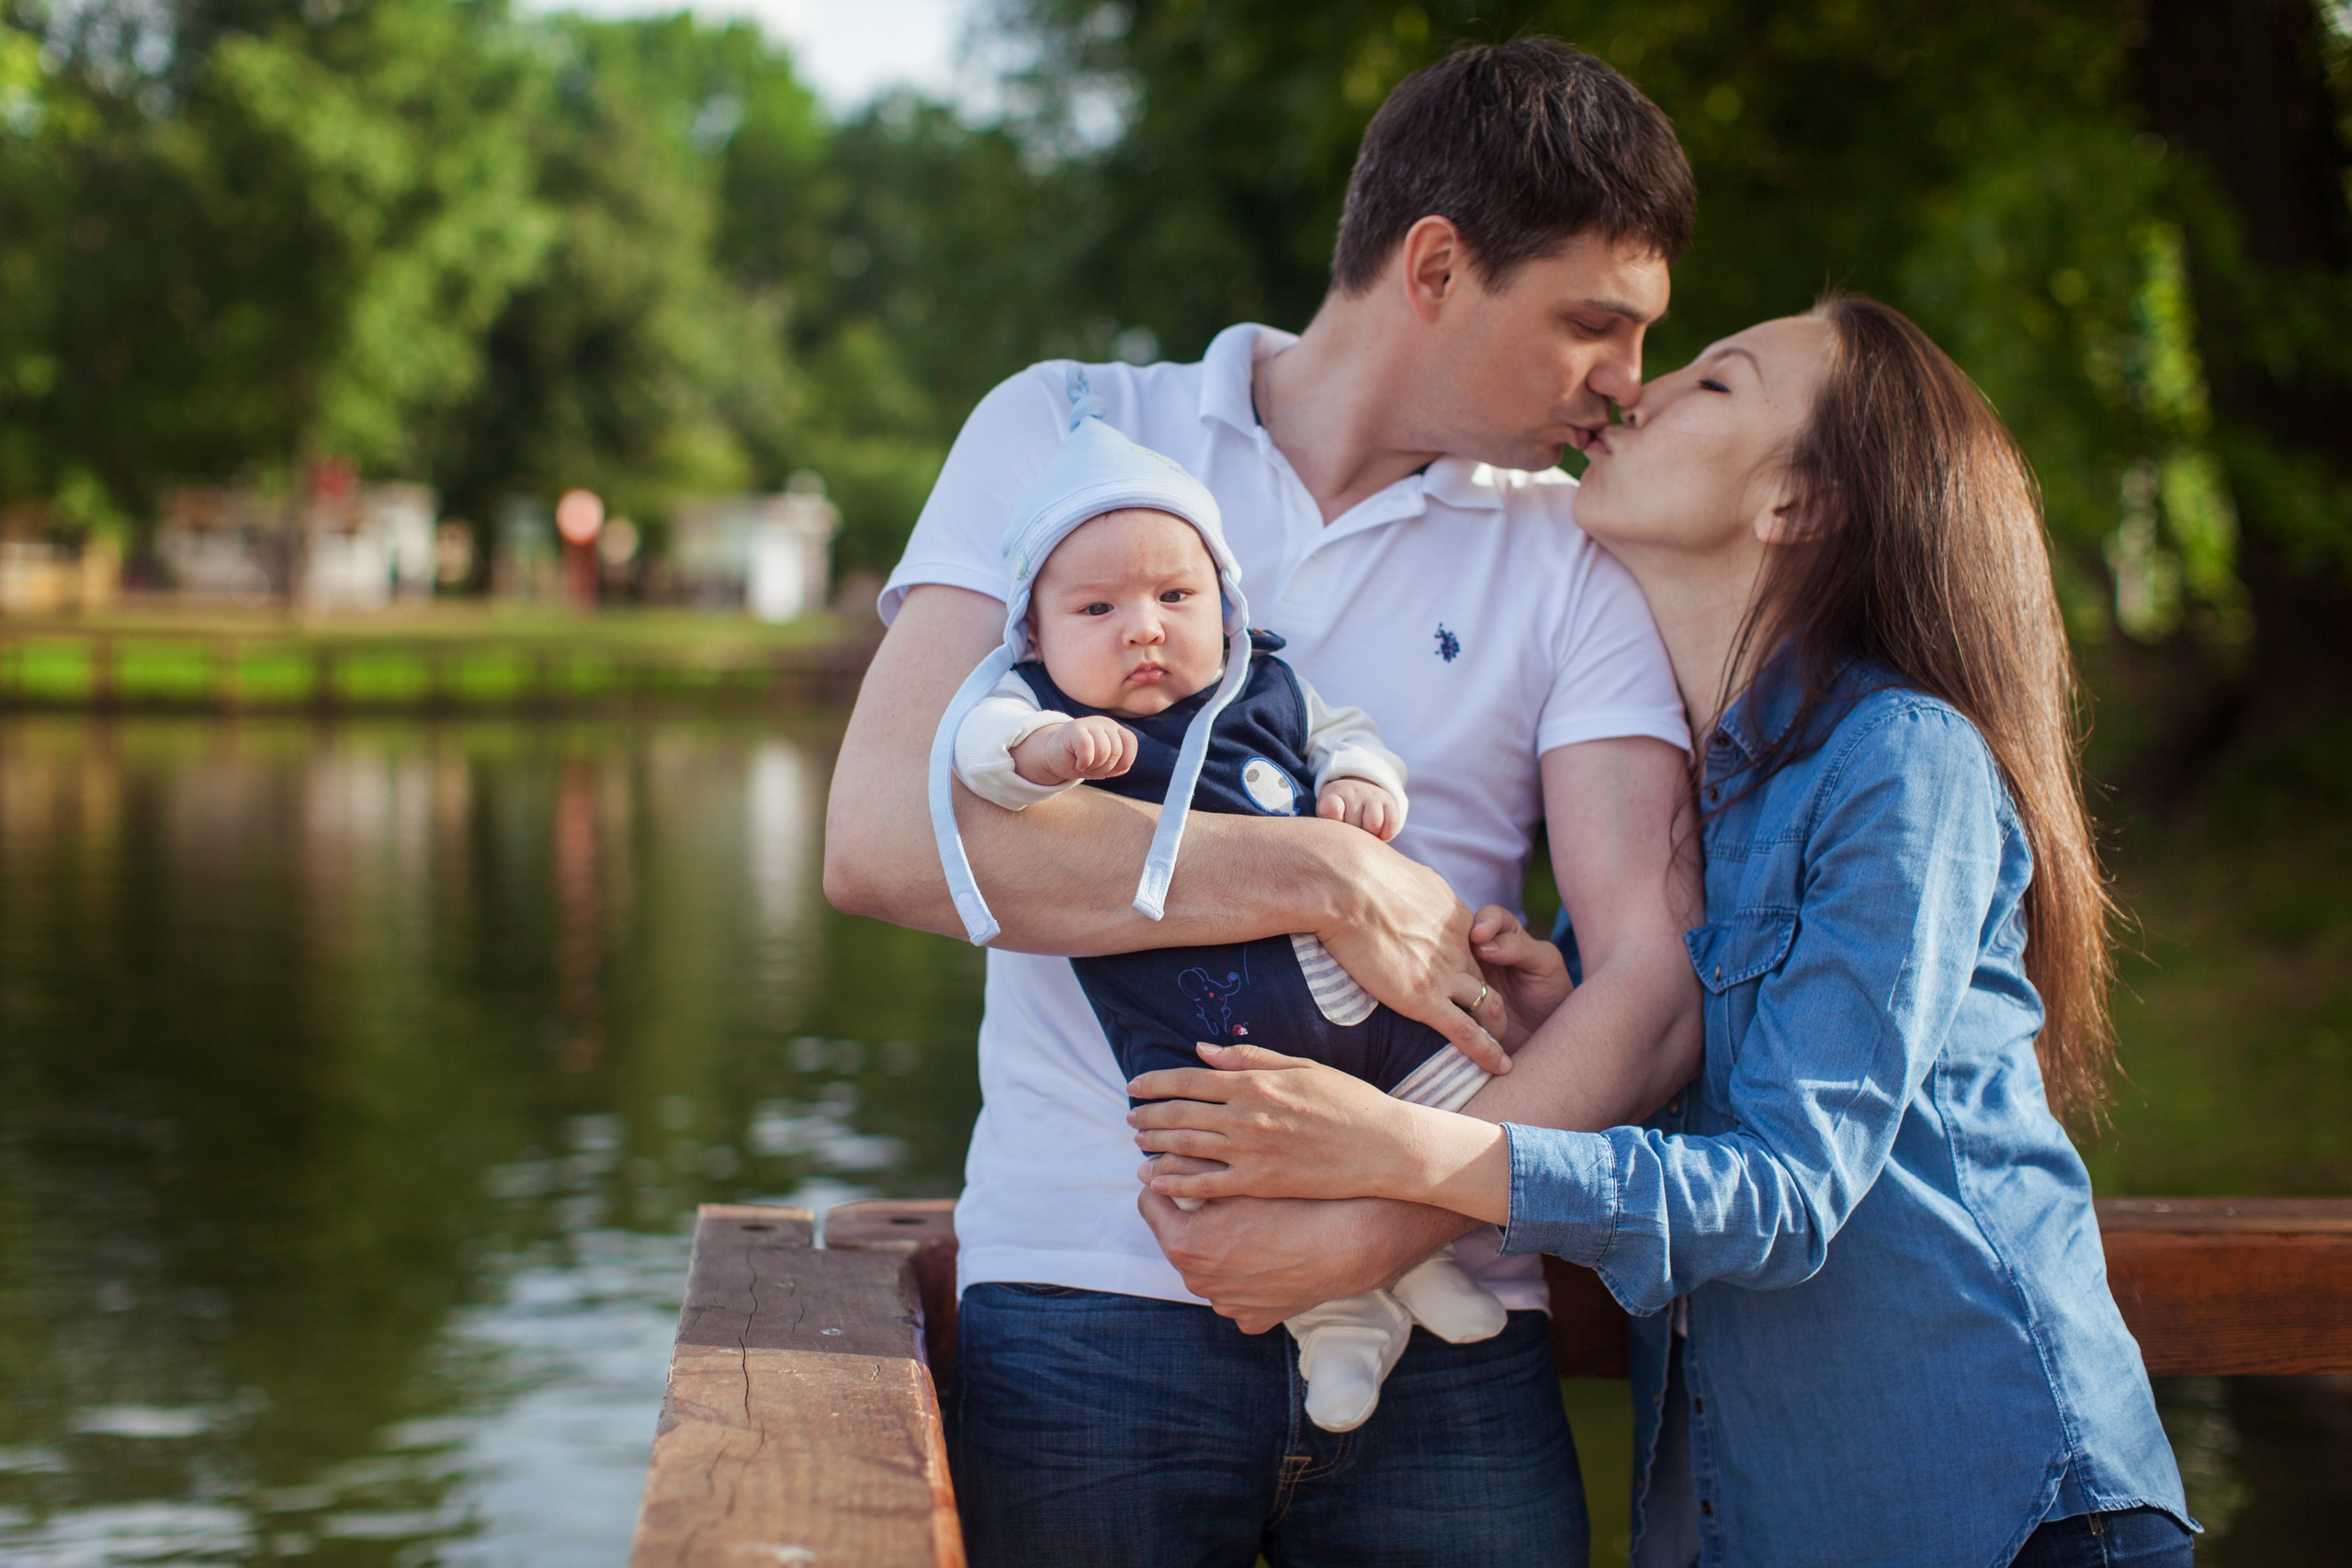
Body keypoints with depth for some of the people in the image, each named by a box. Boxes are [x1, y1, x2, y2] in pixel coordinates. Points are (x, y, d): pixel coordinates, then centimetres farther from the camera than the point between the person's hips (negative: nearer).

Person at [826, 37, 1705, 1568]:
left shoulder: (1575, 556, 8)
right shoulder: (1068, 435, 4)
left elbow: (1654, 978, -3)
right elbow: (885, 835, -10)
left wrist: (1378, 1229, -16)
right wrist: (1331, 879, -13)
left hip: (1439, 1347, 2)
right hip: (1091, 1310, -1)